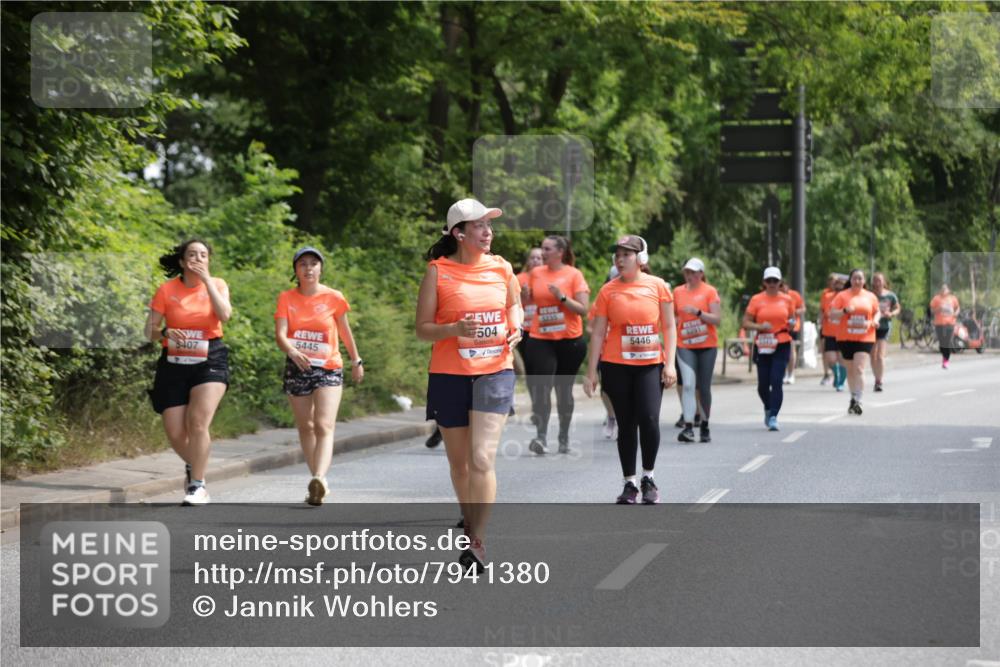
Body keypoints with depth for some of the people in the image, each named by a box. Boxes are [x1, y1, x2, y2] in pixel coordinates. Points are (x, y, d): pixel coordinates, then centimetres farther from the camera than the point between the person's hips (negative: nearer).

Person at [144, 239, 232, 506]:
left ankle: (197, 484, -11)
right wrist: (165, 334, -19)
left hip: (209, 361, -1)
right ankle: (192, 466, 32)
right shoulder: (167, 289, 1)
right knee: (175, 433, 0)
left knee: (198, 422, -22)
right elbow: (150, 330, 3)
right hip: (174, 363, 1)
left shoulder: (217, 284, 3)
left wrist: (206, 280, -15)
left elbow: (224, 315, -17)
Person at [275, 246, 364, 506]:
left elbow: (345, 331, 12)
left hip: (329, 369, -2)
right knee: (305, 426, 11)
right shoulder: (287, 298, -1)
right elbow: (280, 334, -13)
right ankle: (318, 481, 23)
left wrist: (356, 361, 20)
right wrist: (292, 351, -33)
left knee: (324, 426, -16)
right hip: (297, 368, 3)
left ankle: (319, 479, -32)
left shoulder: (333, 297, -2)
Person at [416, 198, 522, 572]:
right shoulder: (438, 271, -4)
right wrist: (454, 329, -21)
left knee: (482, 458, -13)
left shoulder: (502, 268, 5)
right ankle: (469, 523, 31)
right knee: (459, 461, 10)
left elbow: (515, 304, 24)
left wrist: (516, 328, 2)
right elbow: (422, 328, -3)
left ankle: (477, 542, -11)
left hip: (495, 372, 1)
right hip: (449, 376, 0)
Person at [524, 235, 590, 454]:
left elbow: (583, 309, -8)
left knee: (564, 389, 9)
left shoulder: (574, 274, -4)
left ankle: (564, 436, 23)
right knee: (541, 386, -15)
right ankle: (541, 437, -20)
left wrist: (561, 297, -20)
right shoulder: (536, 273, 6)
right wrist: (523, 293, -3)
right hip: (541, 340, 2)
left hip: (569, 340, -2)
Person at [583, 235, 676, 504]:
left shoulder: (658, 286, 1)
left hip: (650, 364, -1)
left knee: (649, 419, -13)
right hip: (616, 366, 1)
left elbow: (669, 327, 4)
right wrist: (591, 373, 0)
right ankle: (629, 484, 14)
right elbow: (598, 333, 3)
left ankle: (648, 479, 6)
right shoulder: (608, 290, 2)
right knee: (626, 424, 6)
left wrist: (670, 364, -4)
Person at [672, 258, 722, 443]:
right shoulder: (678, 292, 8)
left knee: (704, 388, 6)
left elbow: (717, 319, -8)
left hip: (707, 346, -1)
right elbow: (674, 316, 23)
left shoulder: (709, 291, -2)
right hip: (685, 346, 1)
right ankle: (688, 427, -20)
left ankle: (705, 427, 20)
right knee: (688, 385, -14)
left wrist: (698, 312, -20)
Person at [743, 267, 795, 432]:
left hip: (782, 346, 0)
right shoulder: (756, 300, 2)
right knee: (763, 384, 4)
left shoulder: (787, 300, 6)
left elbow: (792, 319, 19)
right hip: (762, 346, 0)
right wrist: (760, 327, -16)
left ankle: (773, 417, -10)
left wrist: (792, 324, -4)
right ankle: (768, 408, 34)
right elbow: (746, 323, 1)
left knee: (776, 381, -12)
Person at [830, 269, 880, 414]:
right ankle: (854, 398, 26)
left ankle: (857, 401, -16)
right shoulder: (842, 296, 1)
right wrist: (845, 311, -21)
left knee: (859, 369, -14)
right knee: (850, 370, 11)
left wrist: (875, 320, 0)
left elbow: (876, 311, 21)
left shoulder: (871, 297, 8)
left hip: (865, 338, -1)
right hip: (846, 338, 1)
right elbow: (832, 312, -4)